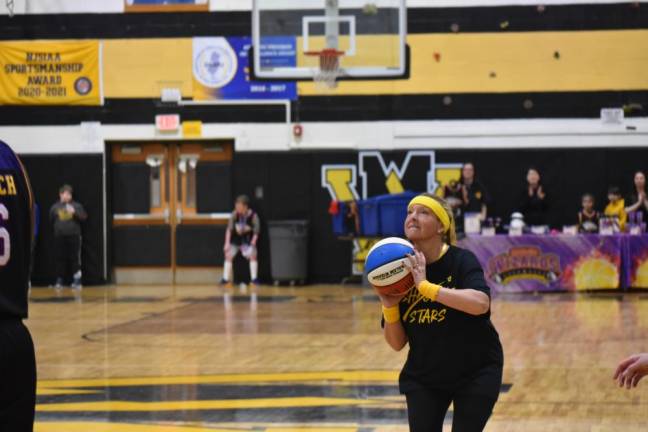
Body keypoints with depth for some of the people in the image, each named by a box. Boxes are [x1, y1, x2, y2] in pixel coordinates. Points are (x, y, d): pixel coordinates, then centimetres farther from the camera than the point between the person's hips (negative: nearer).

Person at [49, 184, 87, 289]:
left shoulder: (76, 206, 5)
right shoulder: (55, 207, 8)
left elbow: (84, 217, -2)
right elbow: (51, 220, 16)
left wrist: (75, 212, -17)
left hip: (74, 236, -1)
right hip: (59, 237, 1)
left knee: (75, 258, -2)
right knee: (60, 258, 4)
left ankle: (77, 280, 2)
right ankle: (59, 280, 11)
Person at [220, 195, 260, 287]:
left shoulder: (253, 216, -26)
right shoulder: (235, 214, -20)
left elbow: (256, 232, -20)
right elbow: (229, 229, -15)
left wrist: (252, 244, -30)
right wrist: (227, 243, -21)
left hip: (248, 239, -2)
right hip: (235, 238, 2)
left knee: (253, 255, -18)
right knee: (228, 255, -4)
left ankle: (254, 279, -12)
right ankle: (225, 279, 1)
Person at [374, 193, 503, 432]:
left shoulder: (462, 260, -17)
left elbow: (480, 303, -39)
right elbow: (397, 344, -4)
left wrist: (426, 286, -41)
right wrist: (389, 307, -22)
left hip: (476, 373, -3)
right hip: (423, 376, 3)